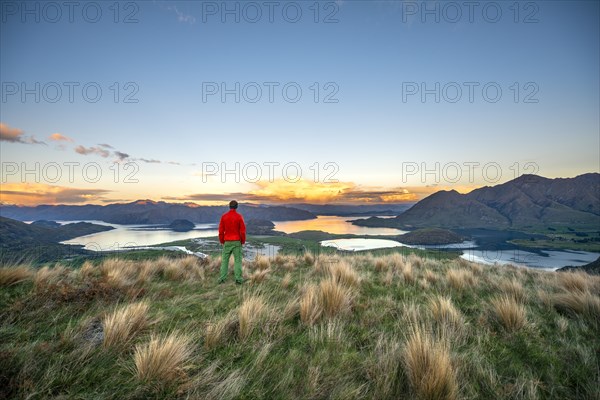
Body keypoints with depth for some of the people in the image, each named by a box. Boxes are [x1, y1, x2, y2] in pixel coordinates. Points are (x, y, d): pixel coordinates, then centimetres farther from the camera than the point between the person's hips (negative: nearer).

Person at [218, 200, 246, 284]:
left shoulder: (224, 216, -2)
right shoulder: (239, 216, -9)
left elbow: (221, 230, -2)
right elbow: (243, 230, -11)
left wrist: (222, 241, 10)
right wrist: (243, 241, 3)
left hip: (227, 242, 2)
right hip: (237, 242, -2)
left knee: (224, 260, 11)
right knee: (238, 260, 3)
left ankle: (222, 279, 8)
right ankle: (238, 279, 0)